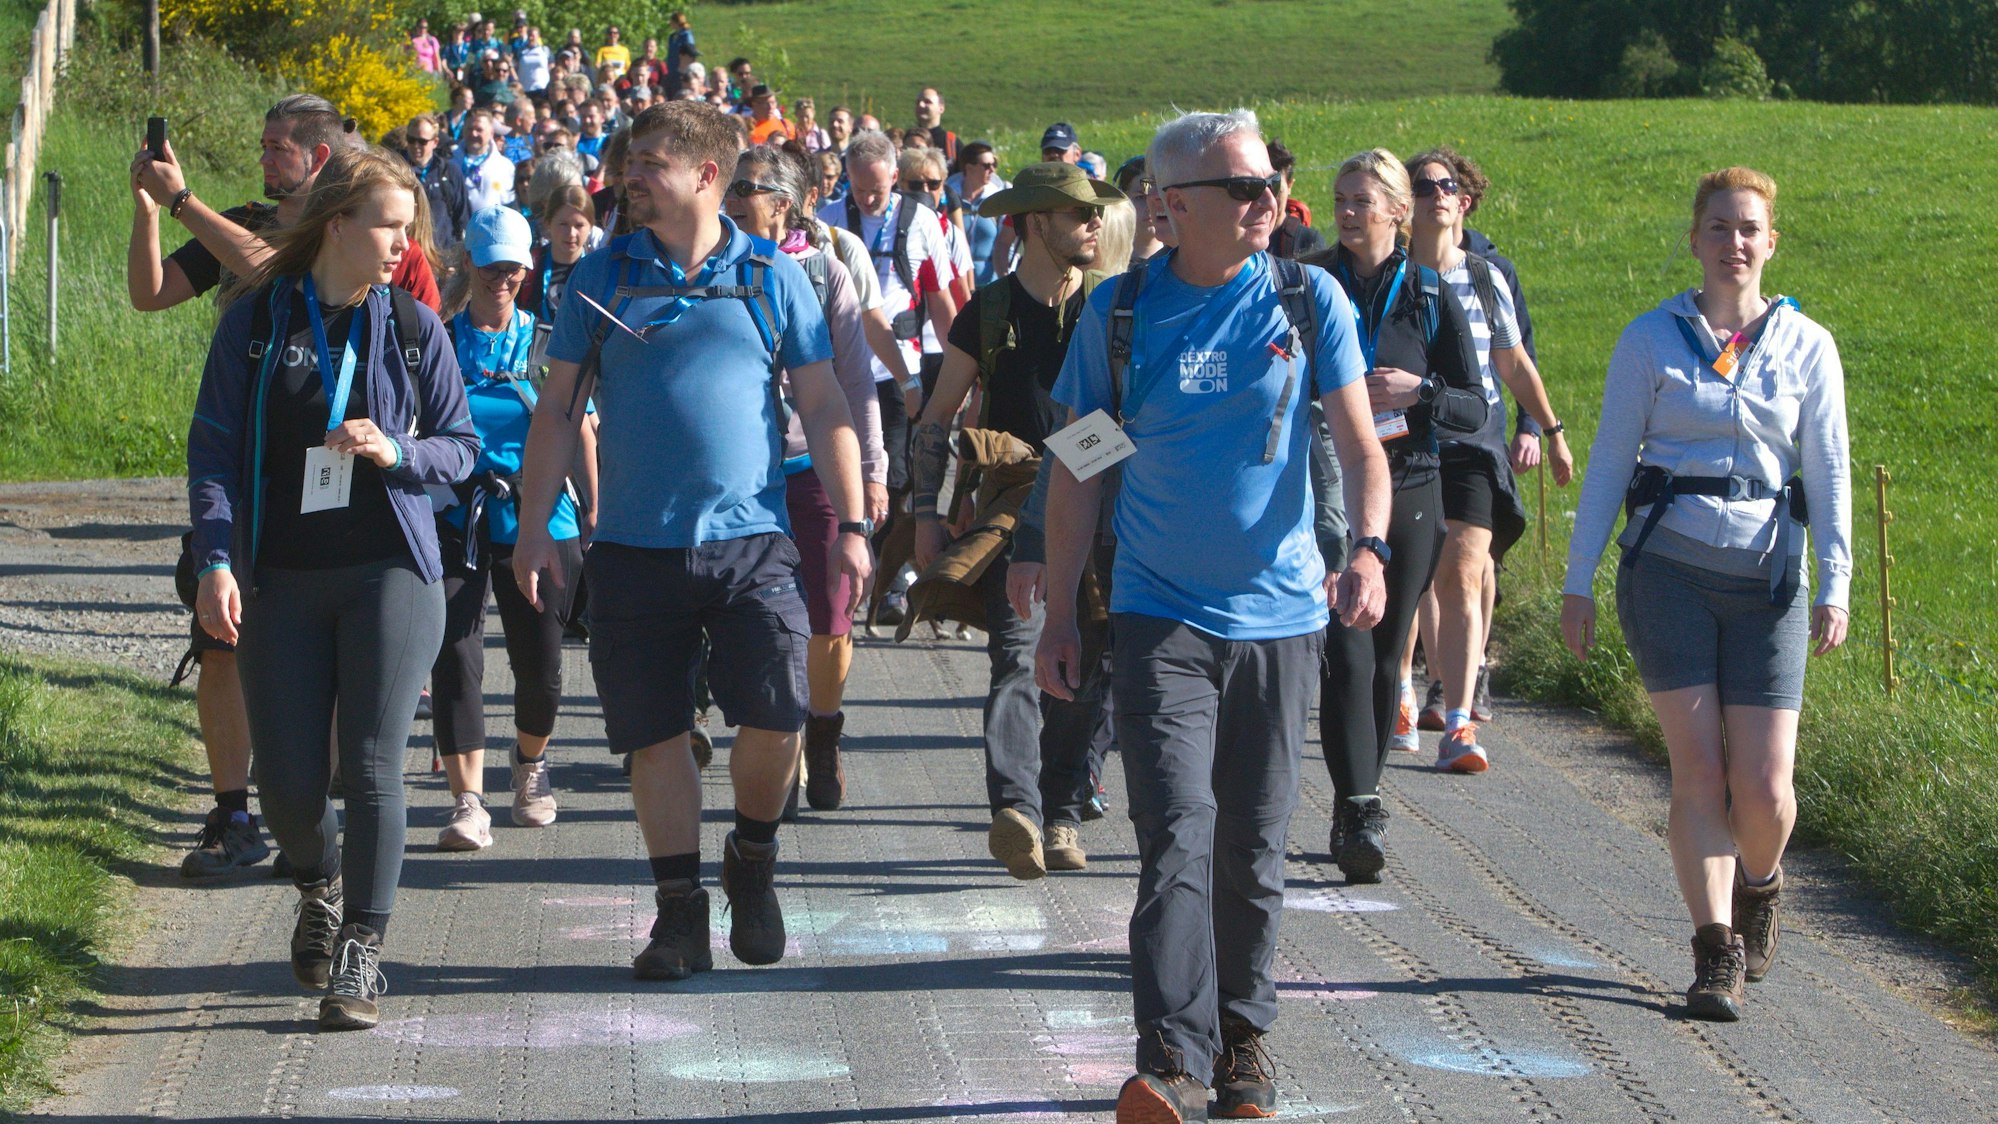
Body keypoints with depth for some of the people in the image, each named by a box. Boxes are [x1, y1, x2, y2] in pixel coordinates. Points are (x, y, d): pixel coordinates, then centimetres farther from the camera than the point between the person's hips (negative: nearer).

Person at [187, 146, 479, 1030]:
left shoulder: (413, 327, 4)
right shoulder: (257, 321, 2)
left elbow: (462, 446, 9)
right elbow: (214, 448, 1)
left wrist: (396, 453, -12)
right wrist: (215, 561, -9)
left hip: (388, 569, 0)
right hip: (281, 578, 1)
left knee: (372, 763, -8)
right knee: (287, 776, 2)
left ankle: (361, 955, -1)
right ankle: (320, 889, 34)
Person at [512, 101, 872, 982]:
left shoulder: (772, 276, 5)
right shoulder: (602, 277, 7)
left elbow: (823, 408, 7)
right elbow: (558, 412, 10)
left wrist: (850, 526, 1)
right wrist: (534, 529, 3)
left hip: (751, 543, -1)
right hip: (634, 546, 1)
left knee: (777, 714, -13)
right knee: (654, 734, 2)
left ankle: (753, 861, 14)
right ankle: (680, 913, 13)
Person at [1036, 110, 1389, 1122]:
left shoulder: (1309, 300, 0)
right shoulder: (1119, 311, 0)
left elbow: (1359, 444, -3)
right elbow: (1078, 470, 6)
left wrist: (1368, 549, -22)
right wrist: (1060, 618, 5)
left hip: (1278, 615, 1)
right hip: (1161, 614, -1)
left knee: (1253, 847, 10)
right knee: (1176, 833, -15)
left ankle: (1243, 1038, 26)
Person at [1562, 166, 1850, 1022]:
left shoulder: (1806, 345, 7)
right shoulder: (1652, 339, 4)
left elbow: (1829, 470, 6)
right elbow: (1608, 462, 6)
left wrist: (1834, 587, -4)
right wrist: (1578, 583, 3)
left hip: (1766, 577, 1)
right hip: (1668, 568, -1)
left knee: (1765, 787, -4)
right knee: (1699, 767, -8)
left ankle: (1759, 885, 29)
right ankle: (1716, 953, 0)